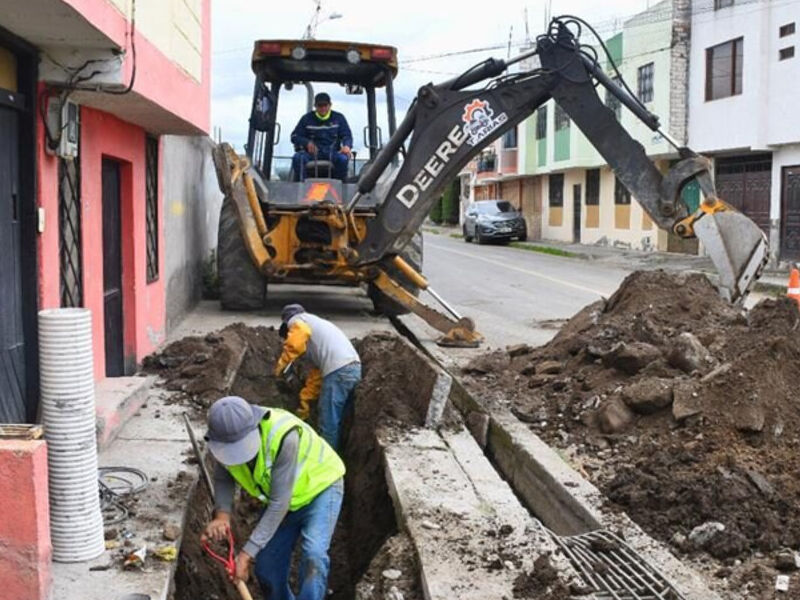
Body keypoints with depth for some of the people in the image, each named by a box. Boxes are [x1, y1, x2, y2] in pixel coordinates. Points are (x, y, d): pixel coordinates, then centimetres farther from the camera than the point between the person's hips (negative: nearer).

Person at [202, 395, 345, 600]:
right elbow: (223, 478, -4)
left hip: (320, 488, -6)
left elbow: (279, 504, -35)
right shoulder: (225, 439, -22)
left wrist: (247, 552, -33)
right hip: (282, 498, 6)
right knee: (267, 568, 8)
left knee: (313, 556, -27)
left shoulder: (283, 436, -41)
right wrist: (222, 514, -25)